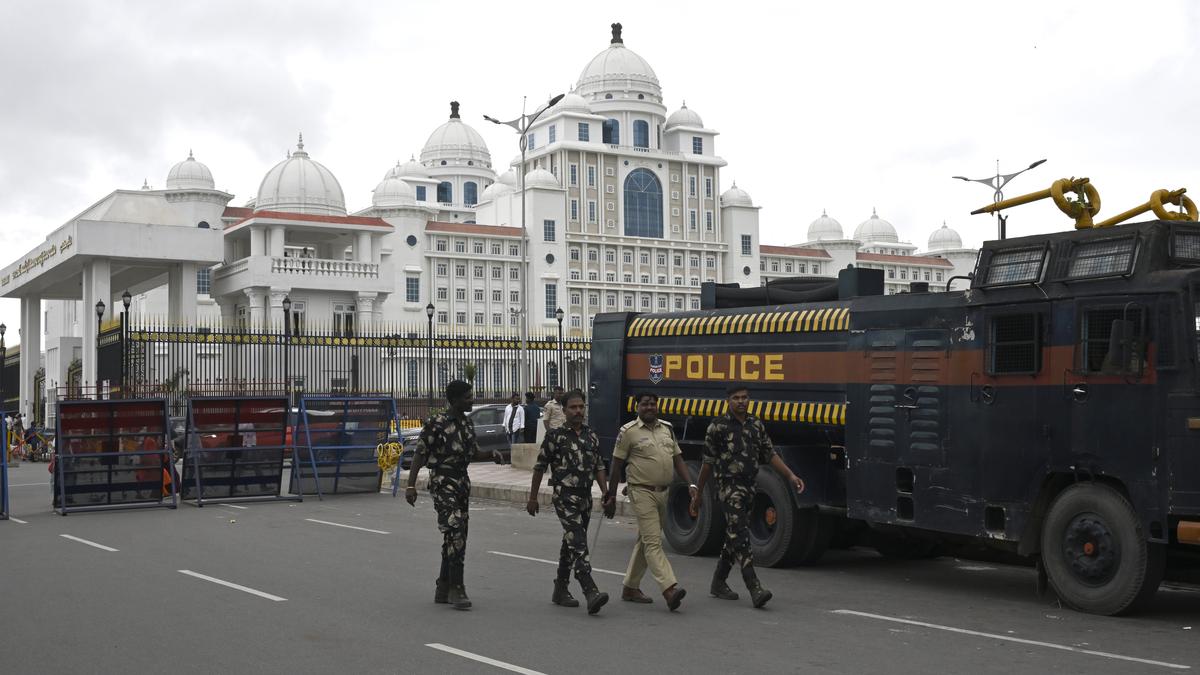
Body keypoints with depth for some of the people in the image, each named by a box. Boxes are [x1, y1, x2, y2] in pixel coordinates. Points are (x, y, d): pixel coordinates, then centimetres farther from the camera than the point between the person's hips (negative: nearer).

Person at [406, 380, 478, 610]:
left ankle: (443, 590, 18)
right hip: (442, 482, -8)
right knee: (454, 532, -18)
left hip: (462, 481, 8)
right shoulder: (437, 423, -13)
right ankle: (456, 588, -14)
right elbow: (419, 453, -11)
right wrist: (411, 485, -15)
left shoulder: (467, 422, 9)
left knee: (457, 537, 9)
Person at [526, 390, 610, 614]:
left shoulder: (591, 436, 9)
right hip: (565, 496, -6)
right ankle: (591, 594, -25)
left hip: (585, 496, 6)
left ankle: (560, 589, 28)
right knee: (579, 544, -17)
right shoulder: (555, 436, -6)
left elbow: (599, 467, 14)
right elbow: (540, 467, -1)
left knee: (570, 543, 16)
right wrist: (532, 498, 1)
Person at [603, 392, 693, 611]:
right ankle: (669, 589, -22)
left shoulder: (667, 428, 11)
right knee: (653, 542, -13)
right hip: (642, 492, -7)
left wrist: (690, 484, 2)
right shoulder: (629, 432, -6)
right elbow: (616, 466, -3)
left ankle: (630, 587, 23)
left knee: (645, 541, 13)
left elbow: (678, 459, 14)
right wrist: (611, 497, -4)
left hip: (663, 492, 7)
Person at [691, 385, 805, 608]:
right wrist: (698, 493, 0)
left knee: (734, 536, 13)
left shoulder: (756, 425, 11)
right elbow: (708, 462, -2)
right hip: (728, 487, -7)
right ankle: (755, 589, -21)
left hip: (748, 488, 7)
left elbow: (770, 454, 14)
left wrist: (790, 476, 1)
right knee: (740, 536, -14)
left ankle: (718, 583, 26)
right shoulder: (718, 427, -5)